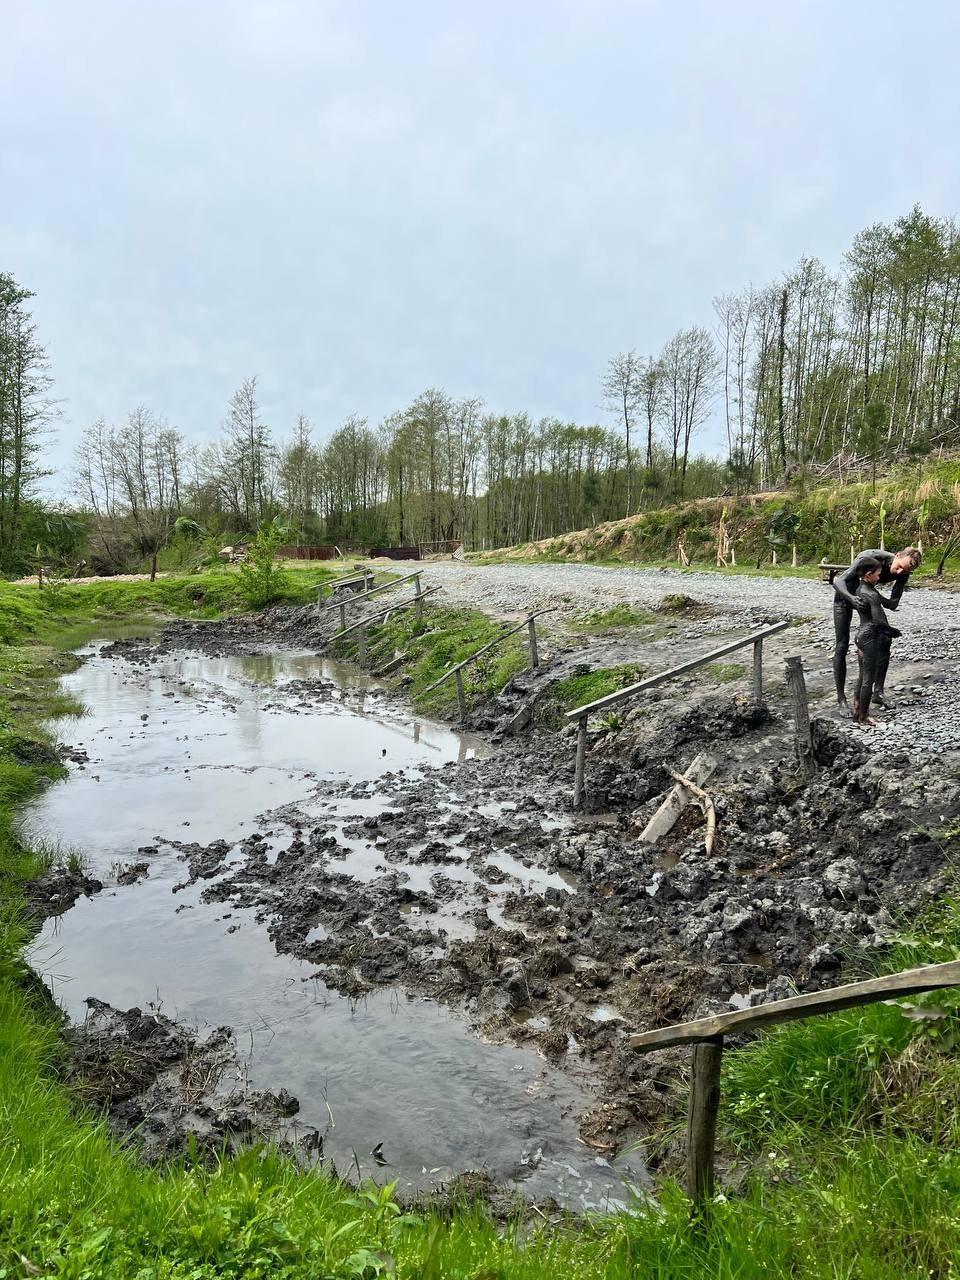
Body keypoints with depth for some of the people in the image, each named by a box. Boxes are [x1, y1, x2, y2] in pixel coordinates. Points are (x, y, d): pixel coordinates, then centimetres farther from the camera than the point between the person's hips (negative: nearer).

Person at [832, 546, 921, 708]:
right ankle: (841, 696, 2)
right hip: (845, 594, -5)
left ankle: (878, 692, 7)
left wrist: (875, 594, -36)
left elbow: (893, 604, -16)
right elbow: (838, 580, -38)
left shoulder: (903, 574, -19)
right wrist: (851, 598, -56)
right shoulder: (870, 557, -36)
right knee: (842, 646, -5)